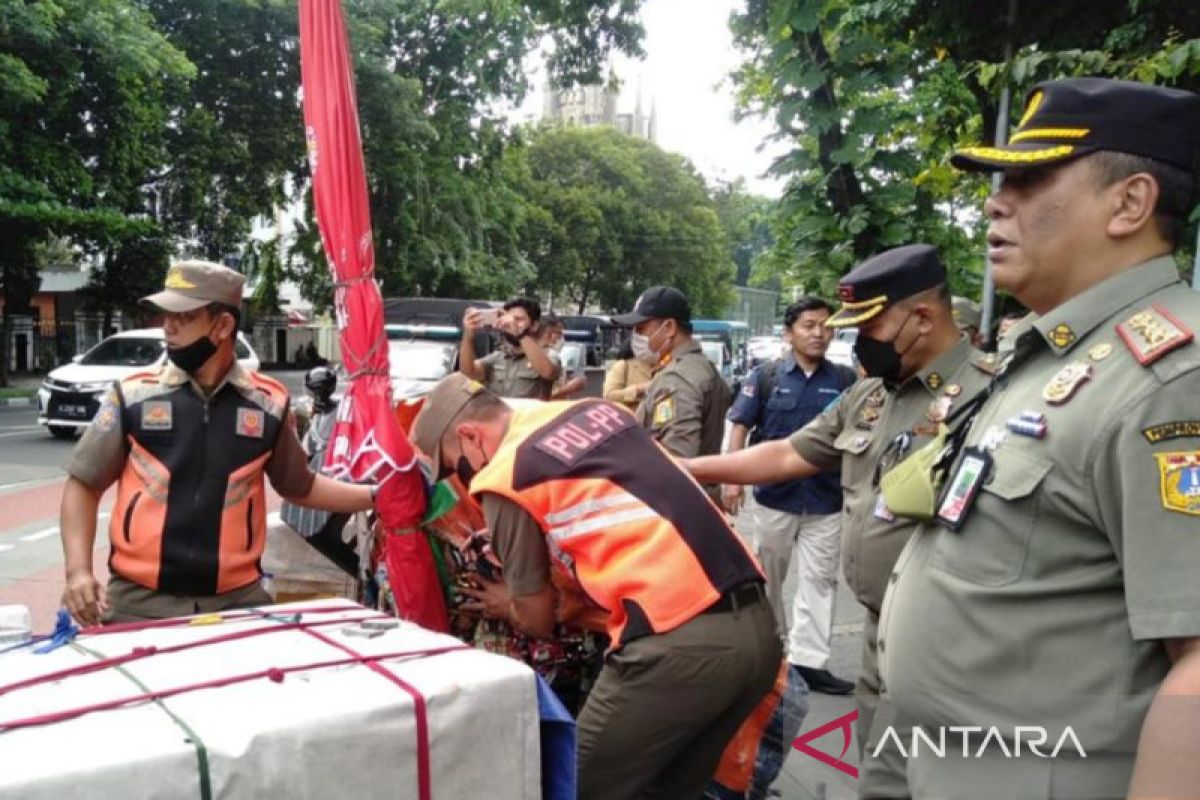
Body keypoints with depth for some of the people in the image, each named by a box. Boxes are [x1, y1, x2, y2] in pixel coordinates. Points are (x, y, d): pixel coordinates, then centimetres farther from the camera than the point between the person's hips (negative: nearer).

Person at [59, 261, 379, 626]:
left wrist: (377, 494, 7)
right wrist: (78, 571, -7)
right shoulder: (133, 395, -1)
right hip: (140, 600, 0)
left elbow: (300, 486, 15)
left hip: (238, 599, 1)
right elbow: (84, 484, 5)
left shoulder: (268, 403, 2)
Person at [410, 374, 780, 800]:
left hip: (677, 643, -8)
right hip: (757, 625, 8)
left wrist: (503, 603, 33)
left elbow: (536, 620, 11)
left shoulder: (503, 476, 0)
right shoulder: (596, 408, 19)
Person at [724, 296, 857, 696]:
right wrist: (732, 477, -11)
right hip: (775, 495, -1)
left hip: (827, 499, 1)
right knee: (767, 576, 13)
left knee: (819, 579, 2)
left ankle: (808, 660, 8)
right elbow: (741, 427, -2)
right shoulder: (766, 376, -2)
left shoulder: (845, 379, 2)